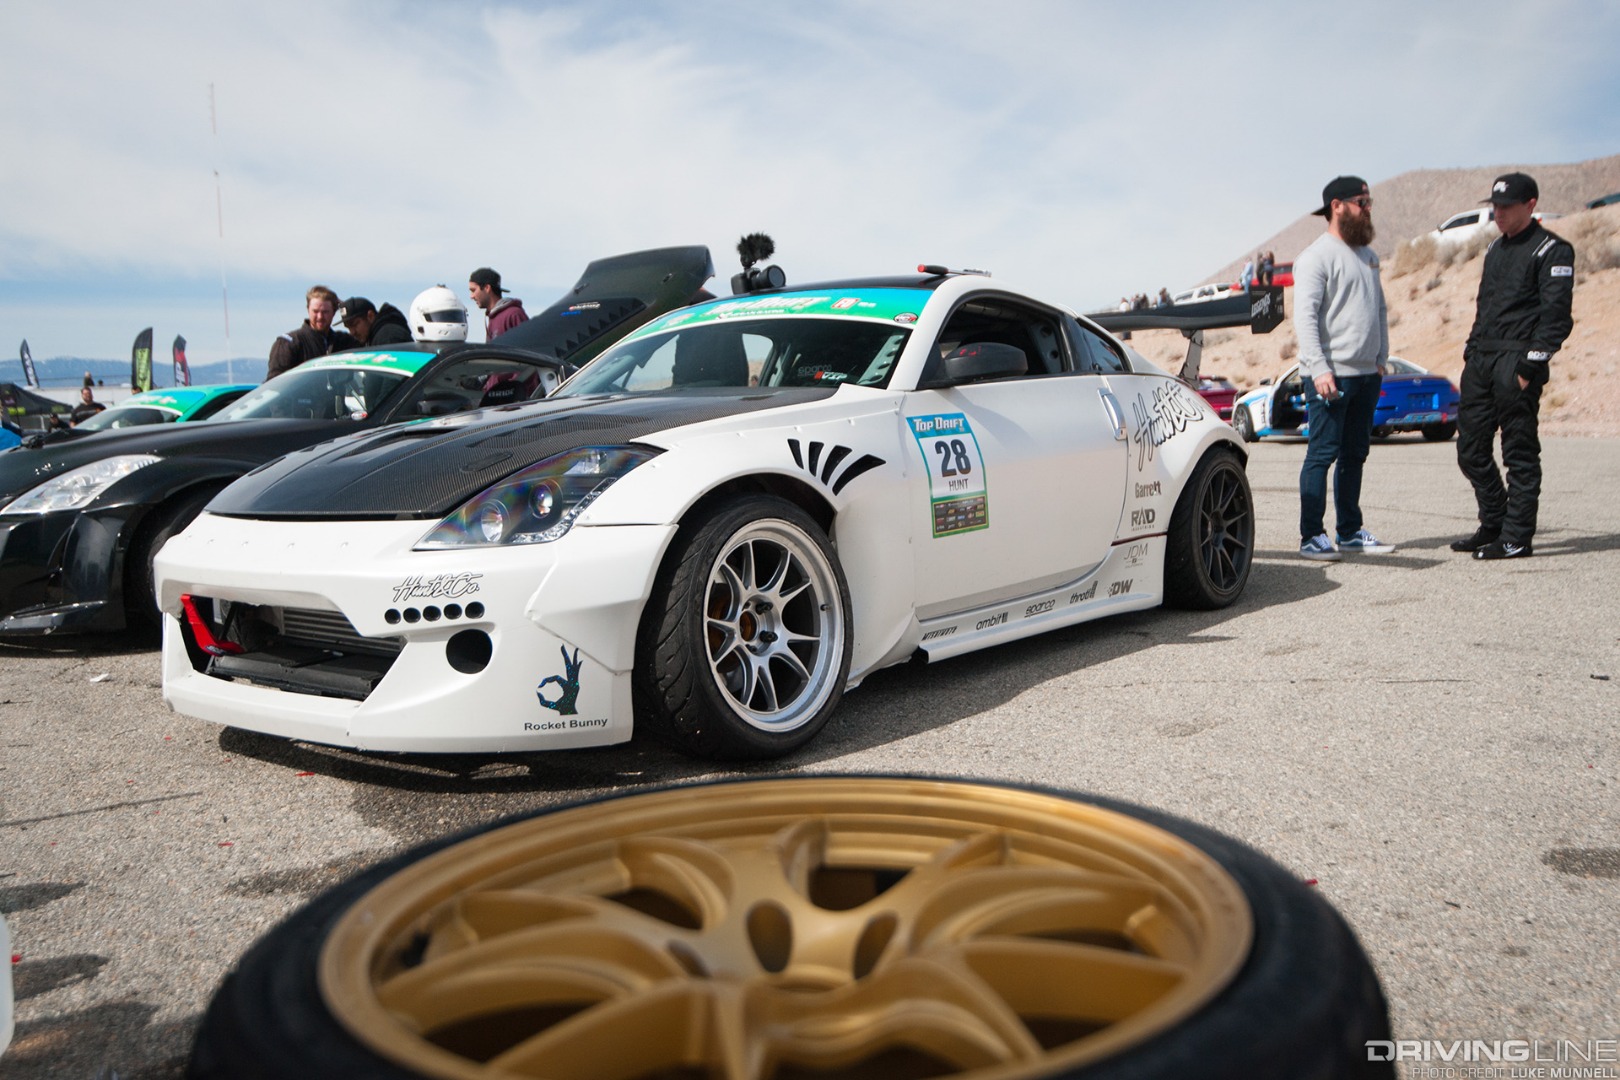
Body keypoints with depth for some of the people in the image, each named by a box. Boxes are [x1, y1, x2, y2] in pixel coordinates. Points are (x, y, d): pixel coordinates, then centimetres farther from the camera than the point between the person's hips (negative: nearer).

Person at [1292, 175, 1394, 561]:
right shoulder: (1316, 257, -8)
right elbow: (1305, 316, -15)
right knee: (1323, 453, -7)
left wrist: (1381, 359, 16)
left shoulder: (1368, 255, 18)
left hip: (1367, 374, 8)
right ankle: (1311, 536, -3)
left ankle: (1350, 532, 19)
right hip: (1331, 375, -8)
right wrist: (1319, 369, -22)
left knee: (1355, 454, 12)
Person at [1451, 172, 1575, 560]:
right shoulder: (1495, 248, 20)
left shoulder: (1552, 251, -5)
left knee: (1520, 454, -4)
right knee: (1471, 448, 9)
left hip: (1515, 362, -8)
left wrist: (1530, 365, -19)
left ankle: (1516, 539, 1)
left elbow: (1556, 314, -12)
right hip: (1481, 361, 8)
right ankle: (1493, 527, 21)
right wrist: (1471, 353, 16)